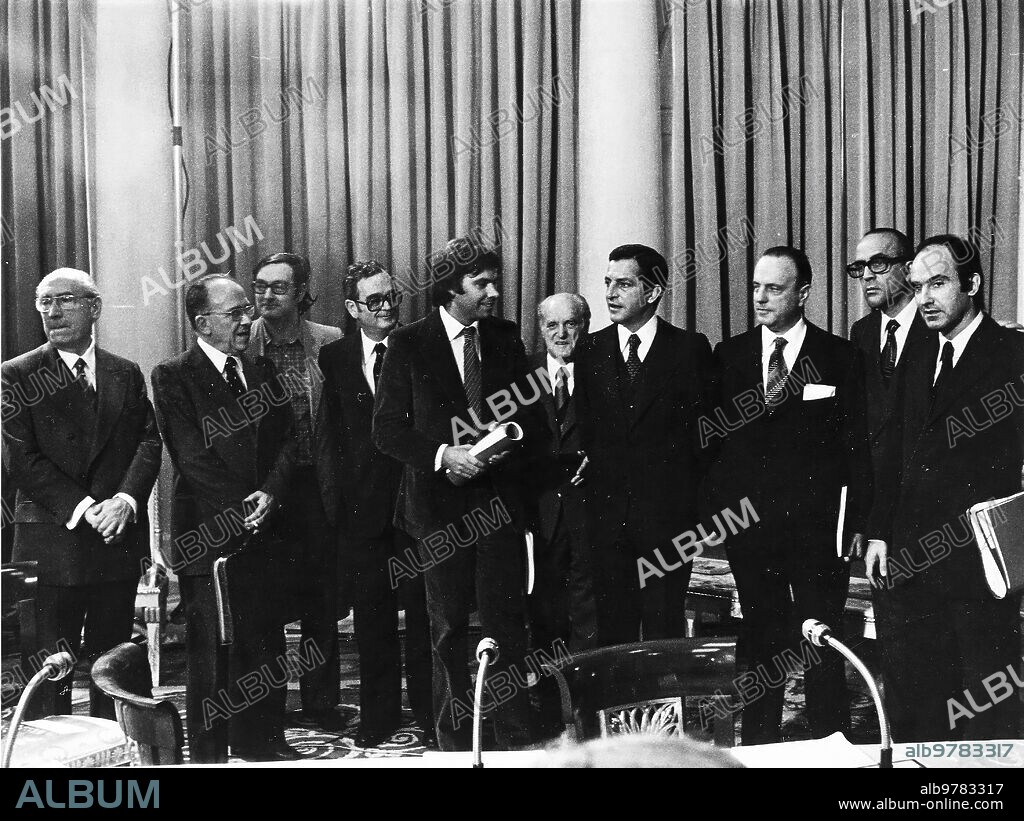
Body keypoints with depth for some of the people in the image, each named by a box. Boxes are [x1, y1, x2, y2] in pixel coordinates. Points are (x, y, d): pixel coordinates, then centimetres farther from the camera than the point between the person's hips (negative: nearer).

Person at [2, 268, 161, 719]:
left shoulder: (126, 374, 11)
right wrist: (83, 508, -15)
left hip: (118, 538, 4)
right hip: (51, 542, -3)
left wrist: (127, 499, -14)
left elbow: (149, 441, 4)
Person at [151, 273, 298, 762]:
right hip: (209, 536, -5)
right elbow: (193, 456, -10)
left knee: (267, 646, 8)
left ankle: (263, 743, 20)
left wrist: (270, 492, -8)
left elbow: (287, 442, 10)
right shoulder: (173, 377, -3)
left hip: (264, 532, 5)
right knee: (211, 651, 1)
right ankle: (209, 754, 12)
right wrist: (242, 507, -13)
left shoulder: (262, 372, 15)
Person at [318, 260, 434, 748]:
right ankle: (378, 717, 21)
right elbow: (332, 434, 7)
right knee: (371, 614, 9)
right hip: (363, 502, 2)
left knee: (423, 612, 2)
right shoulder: (334, 358, 7)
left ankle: (429, 715, 13)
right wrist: (341, 496, 1)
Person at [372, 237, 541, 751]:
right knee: (448, 627, 7)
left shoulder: (506, 338, 8)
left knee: (506, 621, -2)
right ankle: (454, 742, 18)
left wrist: (493, 454, -6)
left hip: (498, 494, 2)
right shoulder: (408, 344, -1)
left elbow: (530, 417, 12)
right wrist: (443, 454, -17)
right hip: (438, 502, -1)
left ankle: (516, 738, 7)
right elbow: (387, 430, -3)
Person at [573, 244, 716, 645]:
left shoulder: (690, 347, 0)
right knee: (613, 627, 6)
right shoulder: (591, 350, 9)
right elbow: (584, 428, 13)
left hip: (668, 511, -3)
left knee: (665, 631, 0)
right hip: (606, 509, 3)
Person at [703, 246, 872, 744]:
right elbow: (713, 440, 10)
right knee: (759, 645, 11)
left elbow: (857, 446, 0)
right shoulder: (729, 355, 8)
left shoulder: (840, 357, 1)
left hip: (818, 526, -2)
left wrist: (857, 525, -5)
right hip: (748, 528, 2)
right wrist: (715, 510, 2)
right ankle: (758, 745, 21)